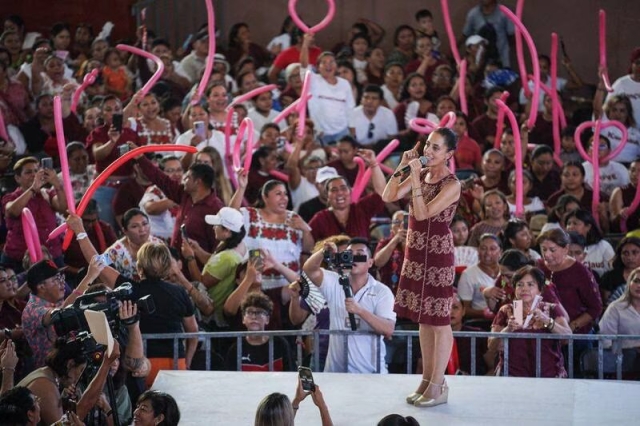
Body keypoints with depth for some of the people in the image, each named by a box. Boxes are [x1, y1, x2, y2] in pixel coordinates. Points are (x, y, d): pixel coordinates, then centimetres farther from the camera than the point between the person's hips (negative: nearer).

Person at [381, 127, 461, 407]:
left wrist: (416, 179, -25)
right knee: (423, 318, 13)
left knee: (438, 319, -1)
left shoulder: (451, 185, -15)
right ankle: (427, 380, 22)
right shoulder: (422, 174, 7)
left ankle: (438, 386, 4)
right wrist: (401, 168, -6)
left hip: (437, 253, -8)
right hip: (416, 251, 8)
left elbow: (423, 213, -24)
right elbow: (388, 197, 1)